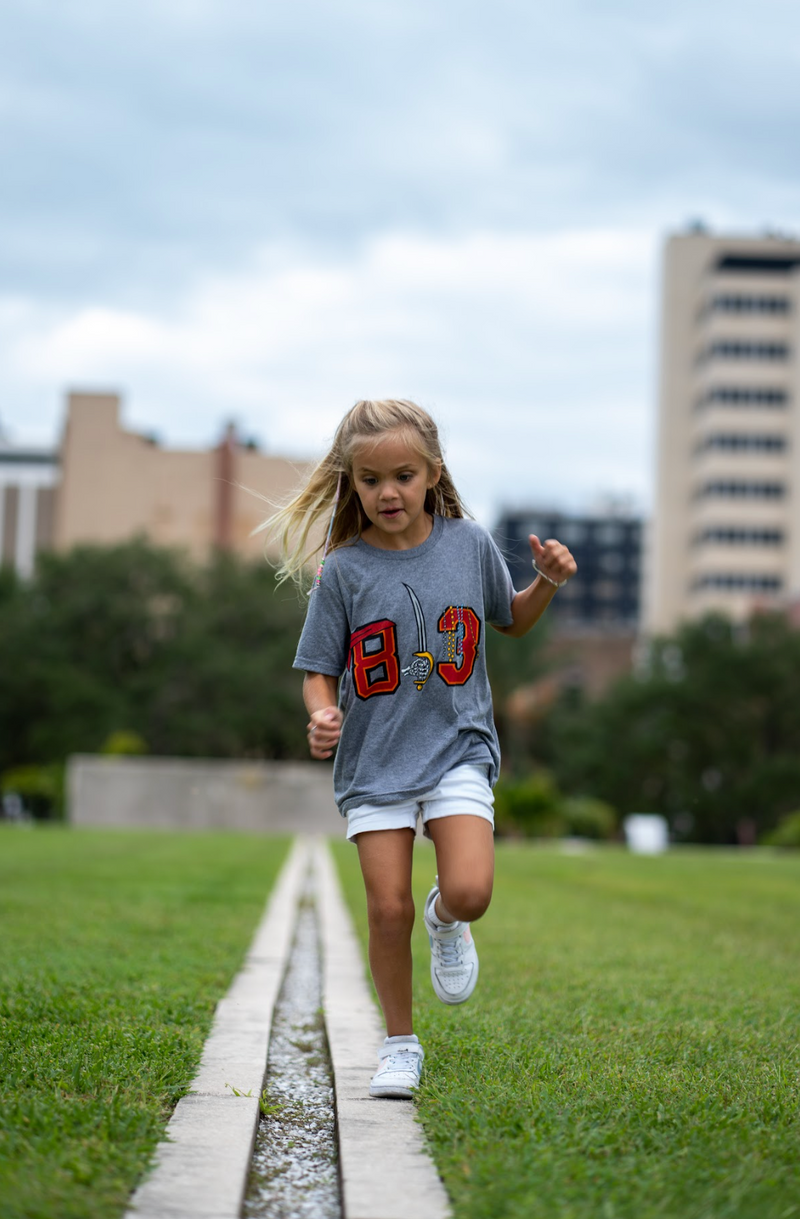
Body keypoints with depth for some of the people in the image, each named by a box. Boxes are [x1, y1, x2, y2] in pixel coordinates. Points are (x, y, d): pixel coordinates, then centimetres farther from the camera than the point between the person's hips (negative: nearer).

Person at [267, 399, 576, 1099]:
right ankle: (400, 1045, 17)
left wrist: (548, 583, -2)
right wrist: (321, 715, -21)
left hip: (457, 749, 0)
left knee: (471, 891, -18)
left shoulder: (469, 543, 0)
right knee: (388, 909, -3)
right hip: (374, 759, 0)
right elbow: (320, 671, 0)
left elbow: (511, 621, 17)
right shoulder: (343, 571, -5)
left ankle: (446, 921, 20)